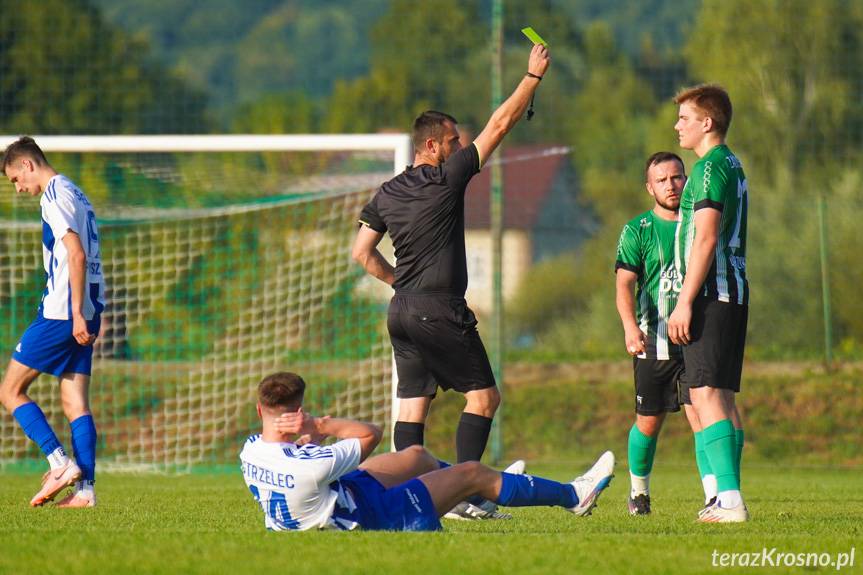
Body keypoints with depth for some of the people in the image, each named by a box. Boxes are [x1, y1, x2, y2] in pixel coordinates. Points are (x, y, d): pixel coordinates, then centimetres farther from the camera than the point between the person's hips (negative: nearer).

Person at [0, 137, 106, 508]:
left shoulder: (54, 196, -10)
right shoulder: (75, 194, 19)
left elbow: (76, 255, -19)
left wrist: (76, 314, -22)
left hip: (61, 312, -9)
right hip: (83, 317, 9)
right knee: (75, 402, 6)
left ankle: (61, 463, -12)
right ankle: (84, 488, -2)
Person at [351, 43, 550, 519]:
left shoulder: (386, 195, 11)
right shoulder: (446, 178, -7)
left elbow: (362, 253, 15)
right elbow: (499, 125, -4)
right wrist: (533, 75, 3)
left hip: (402, 312, 7)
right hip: (440, 310, -7)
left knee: (412, 405, 6)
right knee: (484, 396, -2)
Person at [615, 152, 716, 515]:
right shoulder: (637, 230, 2)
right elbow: (625, 283, -9)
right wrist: (630, 326, -26)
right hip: (653, 341, -1)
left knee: (702, 416, -14)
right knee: (649, 421, 8)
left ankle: (714, 496, -18)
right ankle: (639, 492, 28)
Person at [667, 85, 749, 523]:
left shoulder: (709, 167, -11)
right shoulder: (733, 166, 20)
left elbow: (706, 238, -19)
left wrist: (685, 301, -19)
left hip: (711, 293, -10)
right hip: (734, 293, 10)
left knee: (706, 395, -14)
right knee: (724, 396, 12)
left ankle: (729, 501, -22)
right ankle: (728, 498, 13)